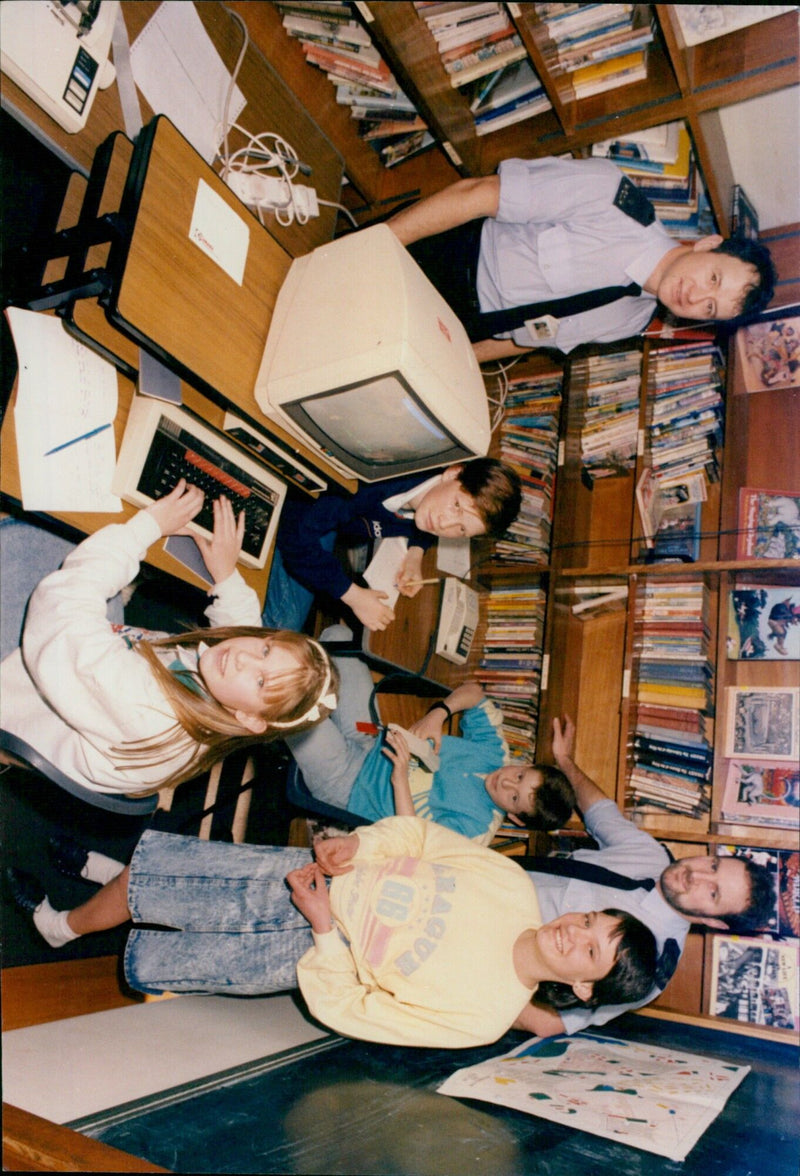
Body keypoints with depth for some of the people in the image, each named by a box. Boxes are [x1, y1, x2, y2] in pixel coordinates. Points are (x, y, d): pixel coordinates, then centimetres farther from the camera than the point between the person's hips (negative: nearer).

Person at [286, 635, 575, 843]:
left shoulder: (475, 825, -22)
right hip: (368, 738, 6)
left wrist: (399, 777, -39)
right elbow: (473, 691, 2)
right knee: (337, 634, 3)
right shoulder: (495, 752, -5)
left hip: (346, 786, -6)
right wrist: (438, 713, -16)